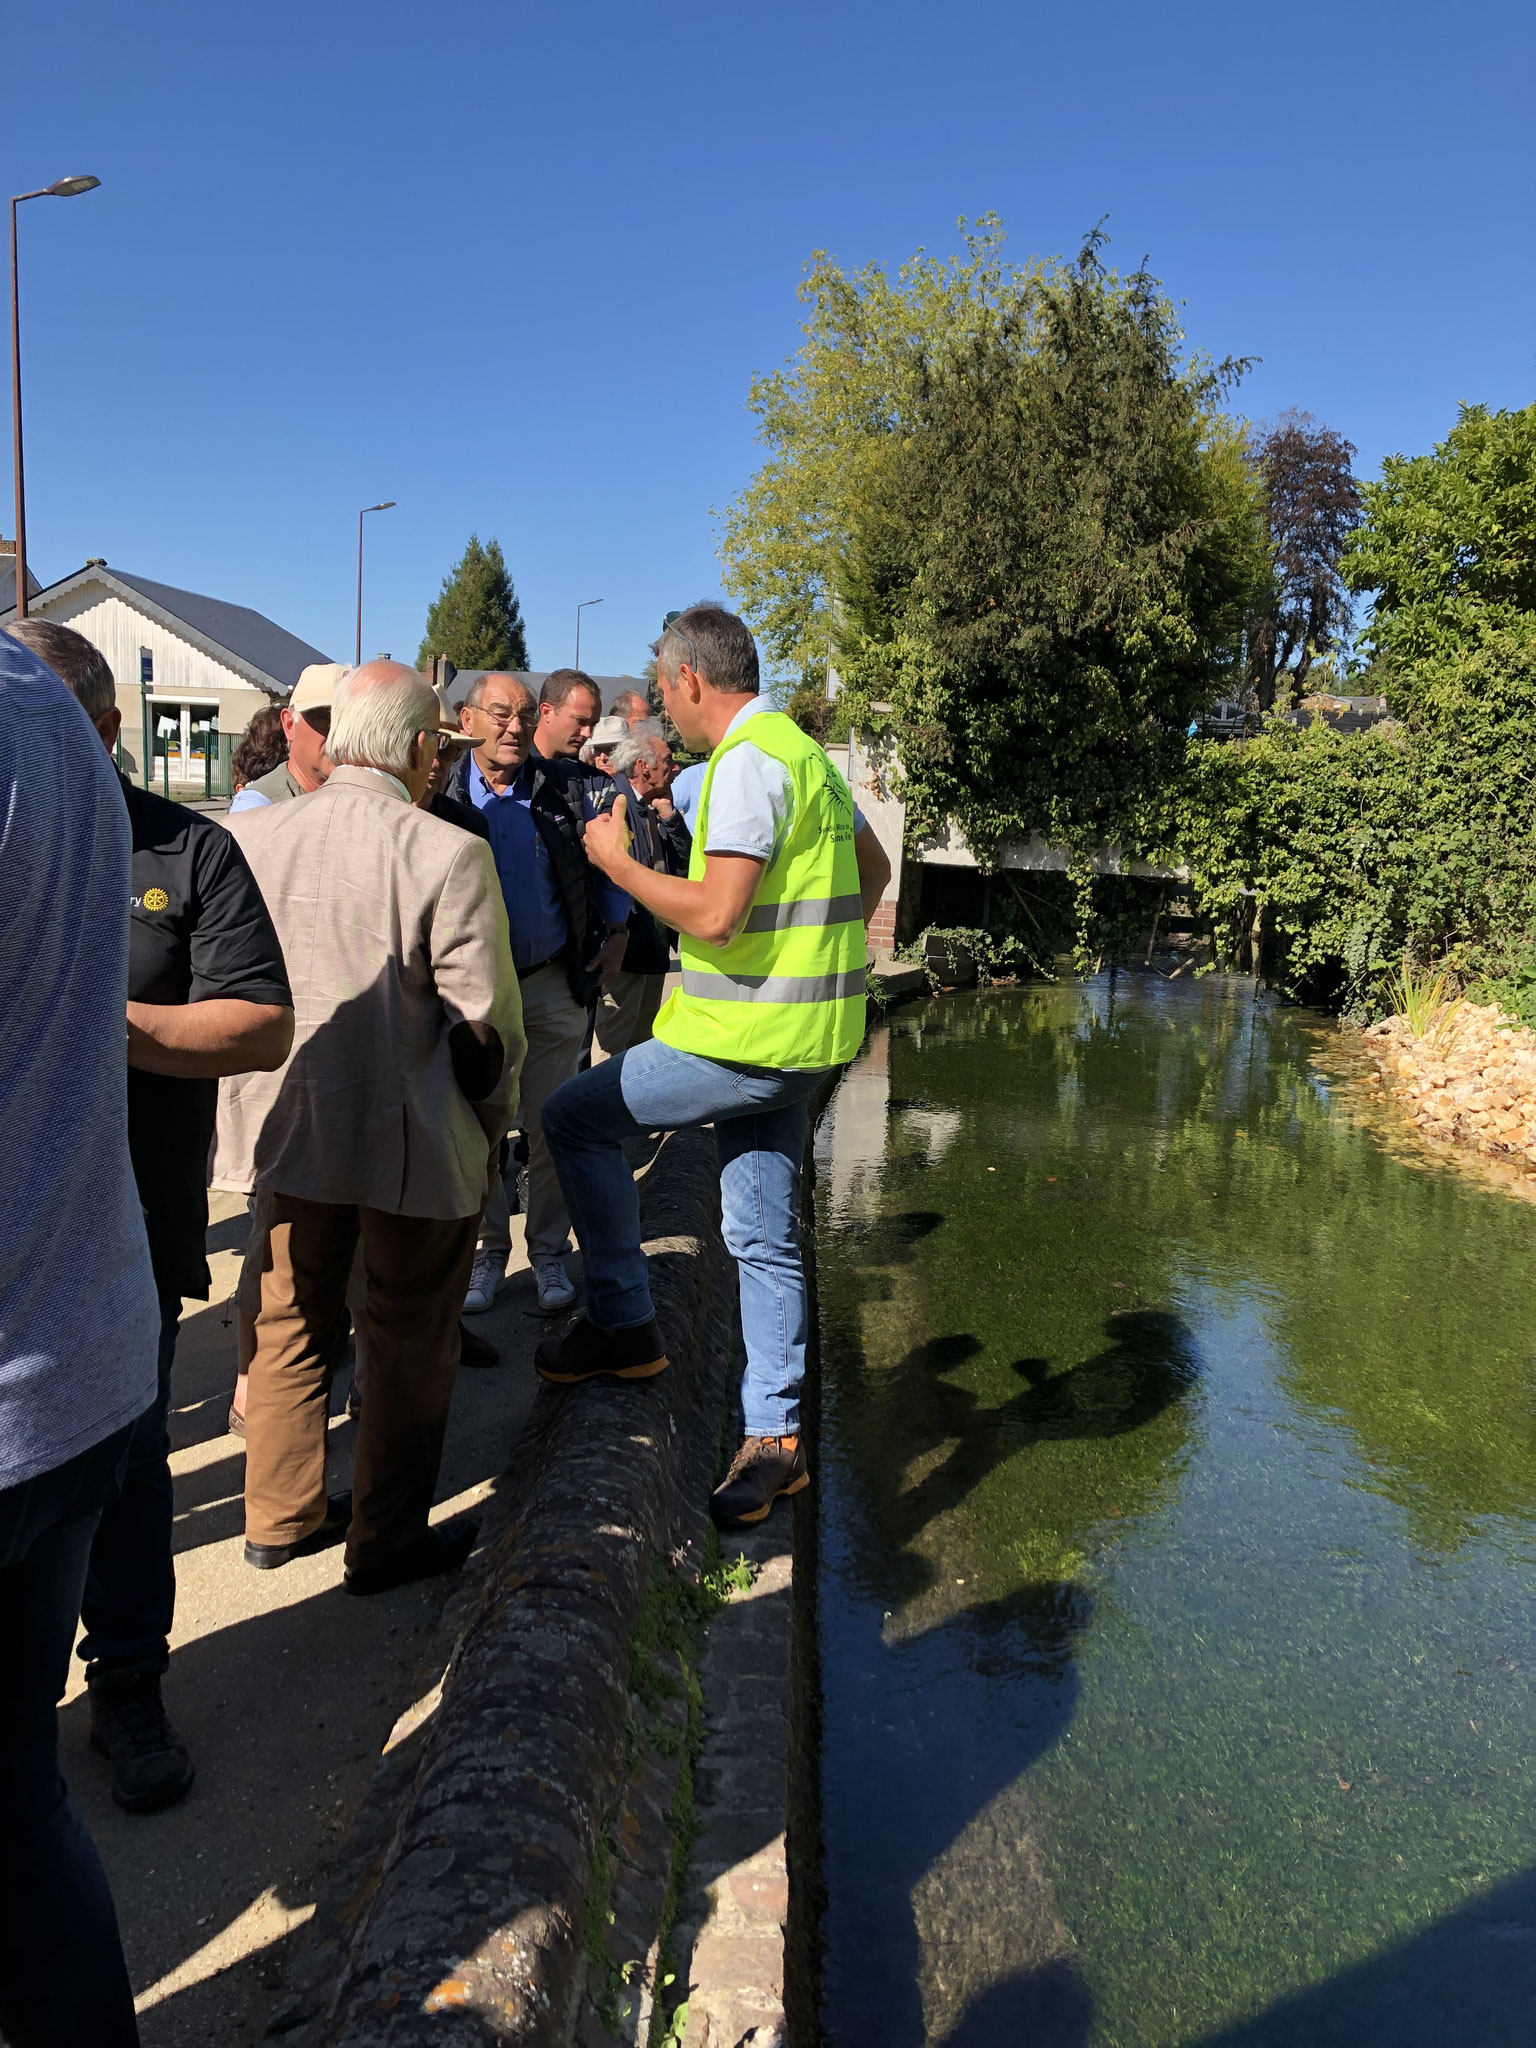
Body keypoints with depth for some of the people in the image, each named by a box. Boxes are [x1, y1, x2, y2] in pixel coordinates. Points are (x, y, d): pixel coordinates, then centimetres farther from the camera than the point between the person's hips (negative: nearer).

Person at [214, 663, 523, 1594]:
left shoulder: (247, 836, -5)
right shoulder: (449, 854, -19)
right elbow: (484, 1023, -16)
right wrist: (491, 1128, 1)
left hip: (287, 1126, 5)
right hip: (414, 1142, -5)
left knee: (290, 1323, 22)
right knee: (409, 1342, 13)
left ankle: (282, 1516, 37)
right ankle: (389, 1539, 27)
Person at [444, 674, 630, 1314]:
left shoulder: (563, 784, -3)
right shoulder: (442, 794, -5)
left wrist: (616, 931, 6)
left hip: (552, 984, 0)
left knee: (551, 1128, 8)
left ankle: (548, 1251, 23)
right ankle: (488, 1248, 24)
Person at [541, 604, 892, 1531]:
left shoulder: (748, 762, -15)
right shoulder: (805, 753, 16)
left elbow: (715, 916, -24)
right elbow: (874, 869, 27)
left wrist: (616, 860, -11)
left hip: (750, 1038, -10)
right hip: (798, 1034, 10)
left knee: (576, 1116, 3)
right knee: (766, 1238, 12)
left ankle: (624, 1323, 11)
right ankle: (776, 1434, 20)